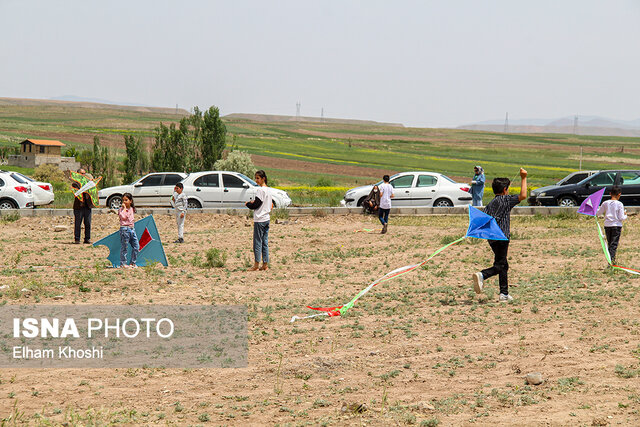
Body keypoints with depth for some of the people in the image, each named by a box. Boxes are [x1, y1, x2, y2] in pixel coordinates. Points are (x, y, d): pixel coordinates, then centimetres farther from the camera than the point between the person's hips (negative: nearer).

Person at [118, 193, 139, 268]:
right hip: (125, 229, -7)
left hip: (132, 229, 7)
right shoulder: (121, 209, -5)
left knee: (136, 246, 6)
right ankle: (123, 263, 5)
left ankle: (132, 262, 16)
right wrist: (124, 208, -16)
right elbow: (123, 217, -23)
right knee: (124, 247, -2)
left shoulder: (131, 209, 14)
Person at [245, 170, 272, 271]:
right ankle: (265, 264, 10)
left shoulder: (261, 190, -15)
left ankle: (256, 264, 0)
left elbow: (256, 205, -16)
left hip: (259, 219, -9)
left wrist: (247, 204, 2)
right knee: (265, 242, 9)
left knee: (257, 242, -3)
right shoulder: (268, 190, 12)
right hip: (267, 218, 9)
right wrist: (253, 202, 10)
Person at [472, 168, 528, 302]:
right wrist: (523, 178, -6)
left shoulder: (491, 203, 15)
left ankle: (504, 294, 14)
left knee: (503, 265, 14)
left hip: (491, 238, 8)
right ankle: (482, 275, -32)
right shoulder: (505, 200, -4)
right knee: (500, 265, -8)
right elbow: (522, 196, -12)